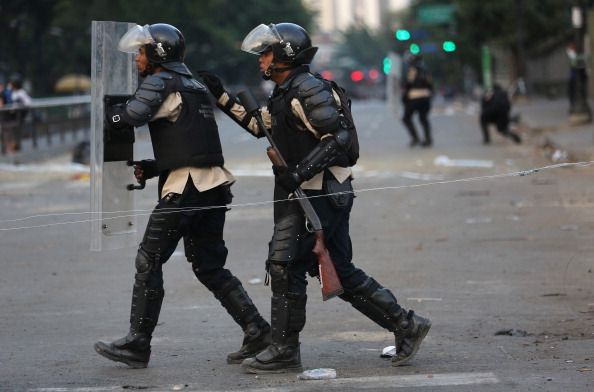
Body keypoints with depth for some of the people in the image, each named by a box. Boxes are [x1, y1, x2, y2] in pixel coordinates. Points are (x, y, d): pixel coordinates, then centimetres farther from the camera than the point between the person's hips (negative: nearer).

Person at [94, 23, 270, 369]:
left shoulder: (161, 83, -5)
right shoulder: (196, 87, 24)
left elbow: (131, 116, -23)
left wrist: (106, 111, -3)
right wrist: (150, 168, 14)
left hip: (185, 186, -9)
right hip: (213, 185, 9)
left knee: (149, 262, -1)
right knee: (209, 266, 14)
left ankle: (138, 344, 0)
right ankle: (256, 329, 5)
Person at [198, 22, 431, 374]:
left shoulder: (307, 89, -14)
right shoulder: (287, 93, 17)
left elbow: (337, 138, -20)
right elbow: (259, 126, 28)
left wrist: (299, 173, -25)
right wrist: (221, 95, 25)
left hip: (317, 195, -10)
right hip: (329, 195, 10)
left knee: (285, 266, -6)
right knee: (340, 270, 11)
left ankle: (285, 351, 0)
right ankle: (406, 325, 12)